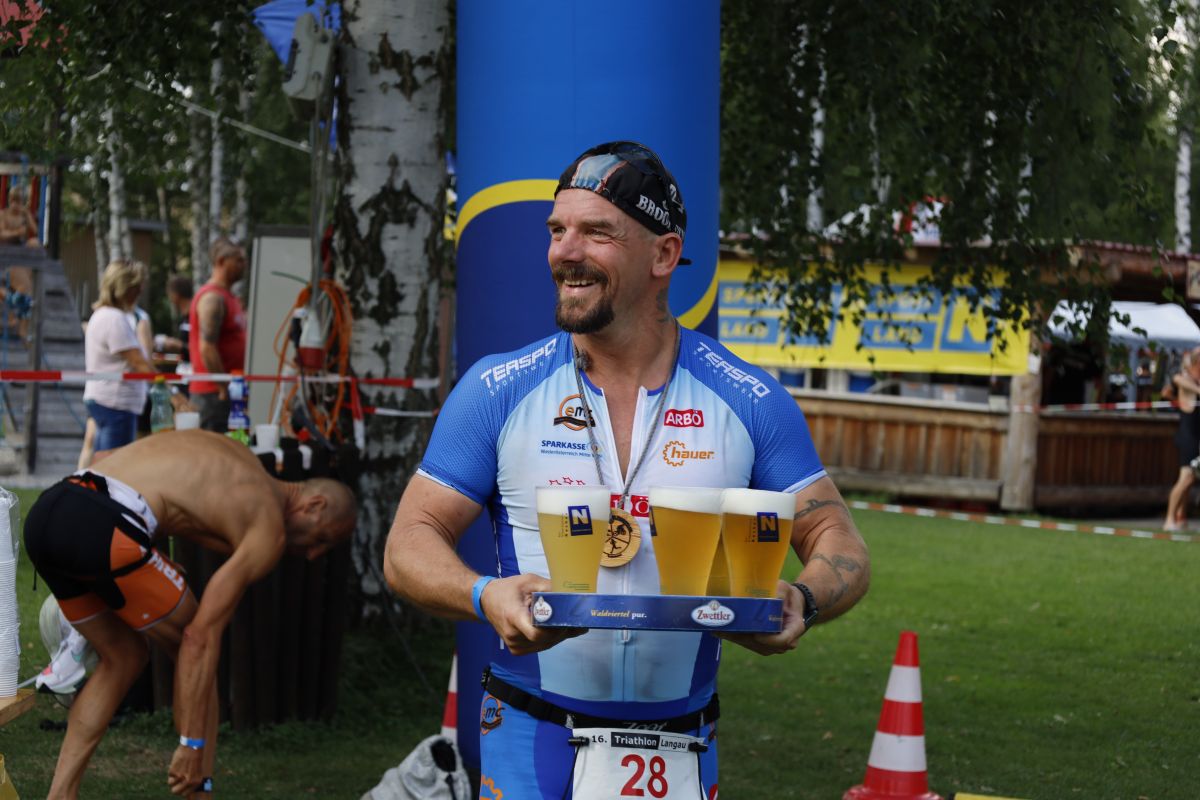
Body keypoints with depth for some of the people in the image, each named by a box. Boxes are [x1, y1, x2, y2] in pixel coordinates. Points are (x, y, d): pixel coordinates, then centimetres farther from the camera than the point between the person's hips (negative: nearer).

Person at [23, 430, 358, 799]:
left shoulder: (239, 457, 30)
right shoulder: (270, 528, 6)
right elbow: (202, 636, -2)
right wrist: (193, 745, -1)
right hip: (99, 526, -8)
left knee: (125, 657, 23)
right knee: (194, 652, 12)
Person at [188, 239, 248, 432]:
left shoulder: (229, 297, 18)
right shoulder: (212, 298, -13)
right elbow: (207, 348, -20)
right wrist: (224, 388, -19)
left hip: (229, 389, 10)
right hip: (213, 392, -10)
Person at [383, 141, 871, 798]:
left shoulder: (751, 403, -2)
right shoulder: (498, 392, -3)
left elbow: (839, 546, 1)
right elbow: (409, 545, -2)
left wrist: (798, 603, -22)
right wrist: (484, 596, -24)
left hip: (682, 743, 1)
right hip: (532, 736, -1)